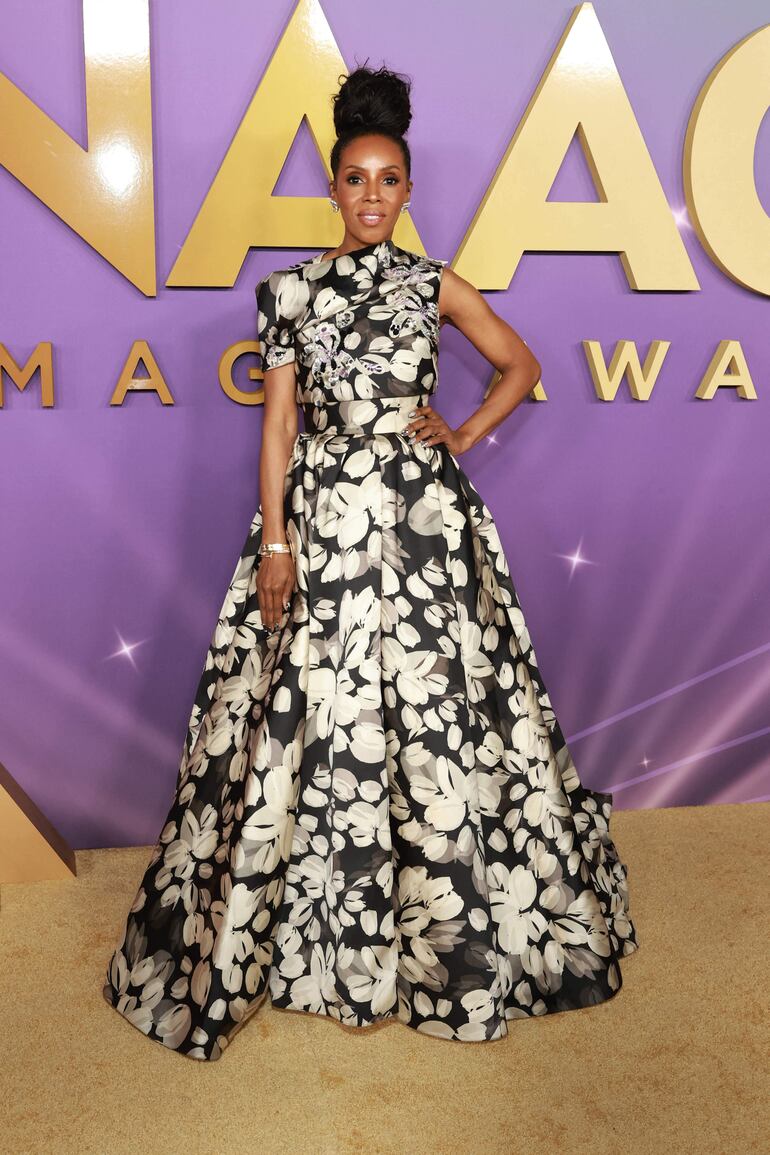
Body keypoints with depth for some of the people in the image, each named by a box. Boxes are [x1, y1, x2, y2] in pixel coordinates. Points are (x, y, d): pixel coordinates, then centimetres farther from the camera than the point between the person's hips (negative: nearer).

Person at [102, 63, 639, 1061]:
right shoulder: (290, 291, 5)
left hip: (423, 519, 0)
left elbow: (521, 365, 16)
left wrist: (464, 437, 4)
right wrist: (275, 541, -5)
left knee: (432, 704, 4)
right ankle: (305, 927, 21)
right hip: (320, 515, 0)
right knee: (312, 709, 2)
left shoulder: (432, 284, 6)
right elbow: (278, 424, 2)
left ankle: (441, 928, 23)